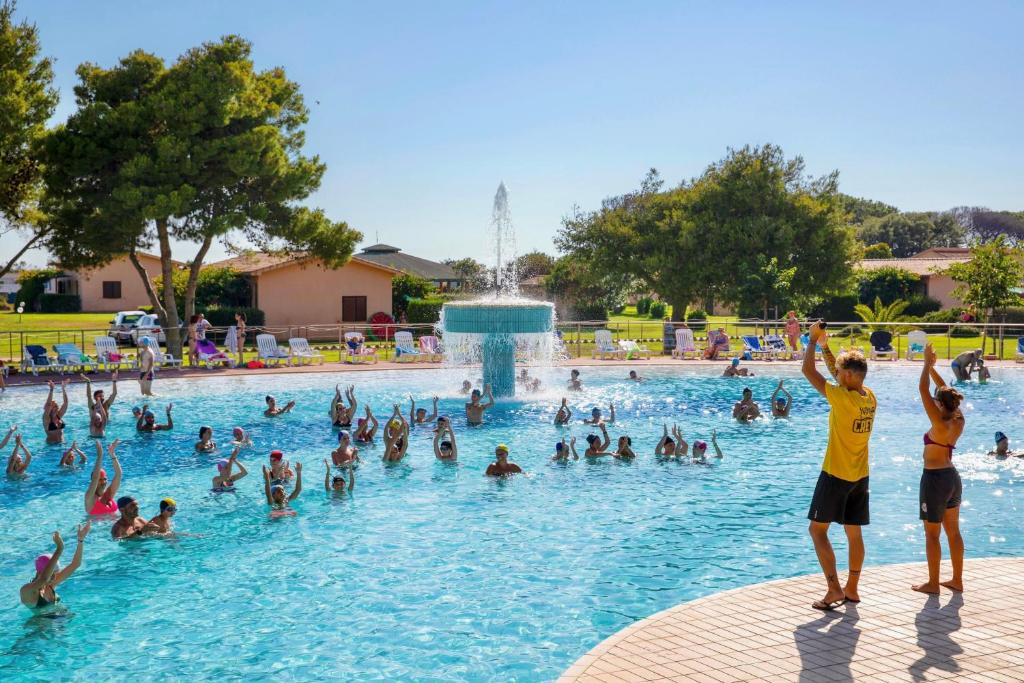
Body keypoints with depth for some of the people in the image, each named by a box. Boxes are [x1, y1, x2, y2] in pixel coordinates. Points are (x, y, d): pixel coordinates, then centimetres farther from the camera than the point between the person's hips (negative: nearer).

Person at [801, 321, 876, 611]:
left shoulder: (842, 397, -20)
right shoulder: (870, 397, 3)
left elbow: (807, 370, -14)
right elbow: (844, 373, 20)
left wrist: (813, 340, -2)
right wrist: (825, 346, 21)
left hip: (835, 474, -7)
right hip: (860, 476, 7)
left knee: (818, 529, 1)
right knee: (854, 532, 13)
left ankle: (834, 589, -6)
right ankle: (851, 589, 20)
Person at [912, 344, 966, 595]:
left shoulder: (940, 425, -21)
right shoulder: (958, 421, -1)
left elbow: (923, 390, -22)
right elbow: (945, 391, 11)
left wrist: (927, 363, -12)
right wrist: (932, 367, 11)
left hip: (935, 479, -8)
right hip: (952, 477, 8)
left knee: (932, 534, 3)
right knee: (953, 531, 15)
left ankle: (933, 583, 10)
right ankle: (957, 580, 24)